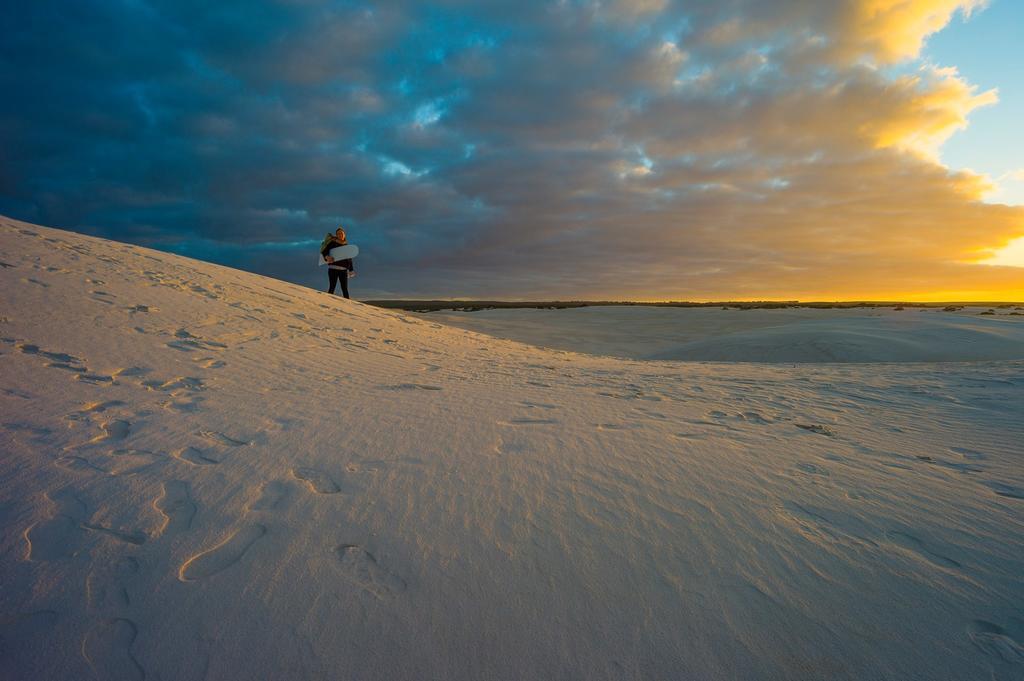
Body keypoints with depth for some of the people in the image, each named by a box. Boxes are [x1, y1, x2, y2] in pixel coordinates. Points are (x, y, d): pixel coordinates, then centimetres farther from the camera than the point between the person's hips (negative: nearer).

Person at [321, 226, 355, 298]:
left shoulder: (346, 245, 14)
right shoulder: (333, 243, 0)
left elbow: (349, 259, 16)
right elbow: (324, 251, -4)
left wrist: (351, 270, 12)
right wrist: (327, 257, -25)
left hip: (343, 269, 4)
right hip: (333, 268, -4)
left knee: (345, 288, 1)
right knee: (332, 287, -9)